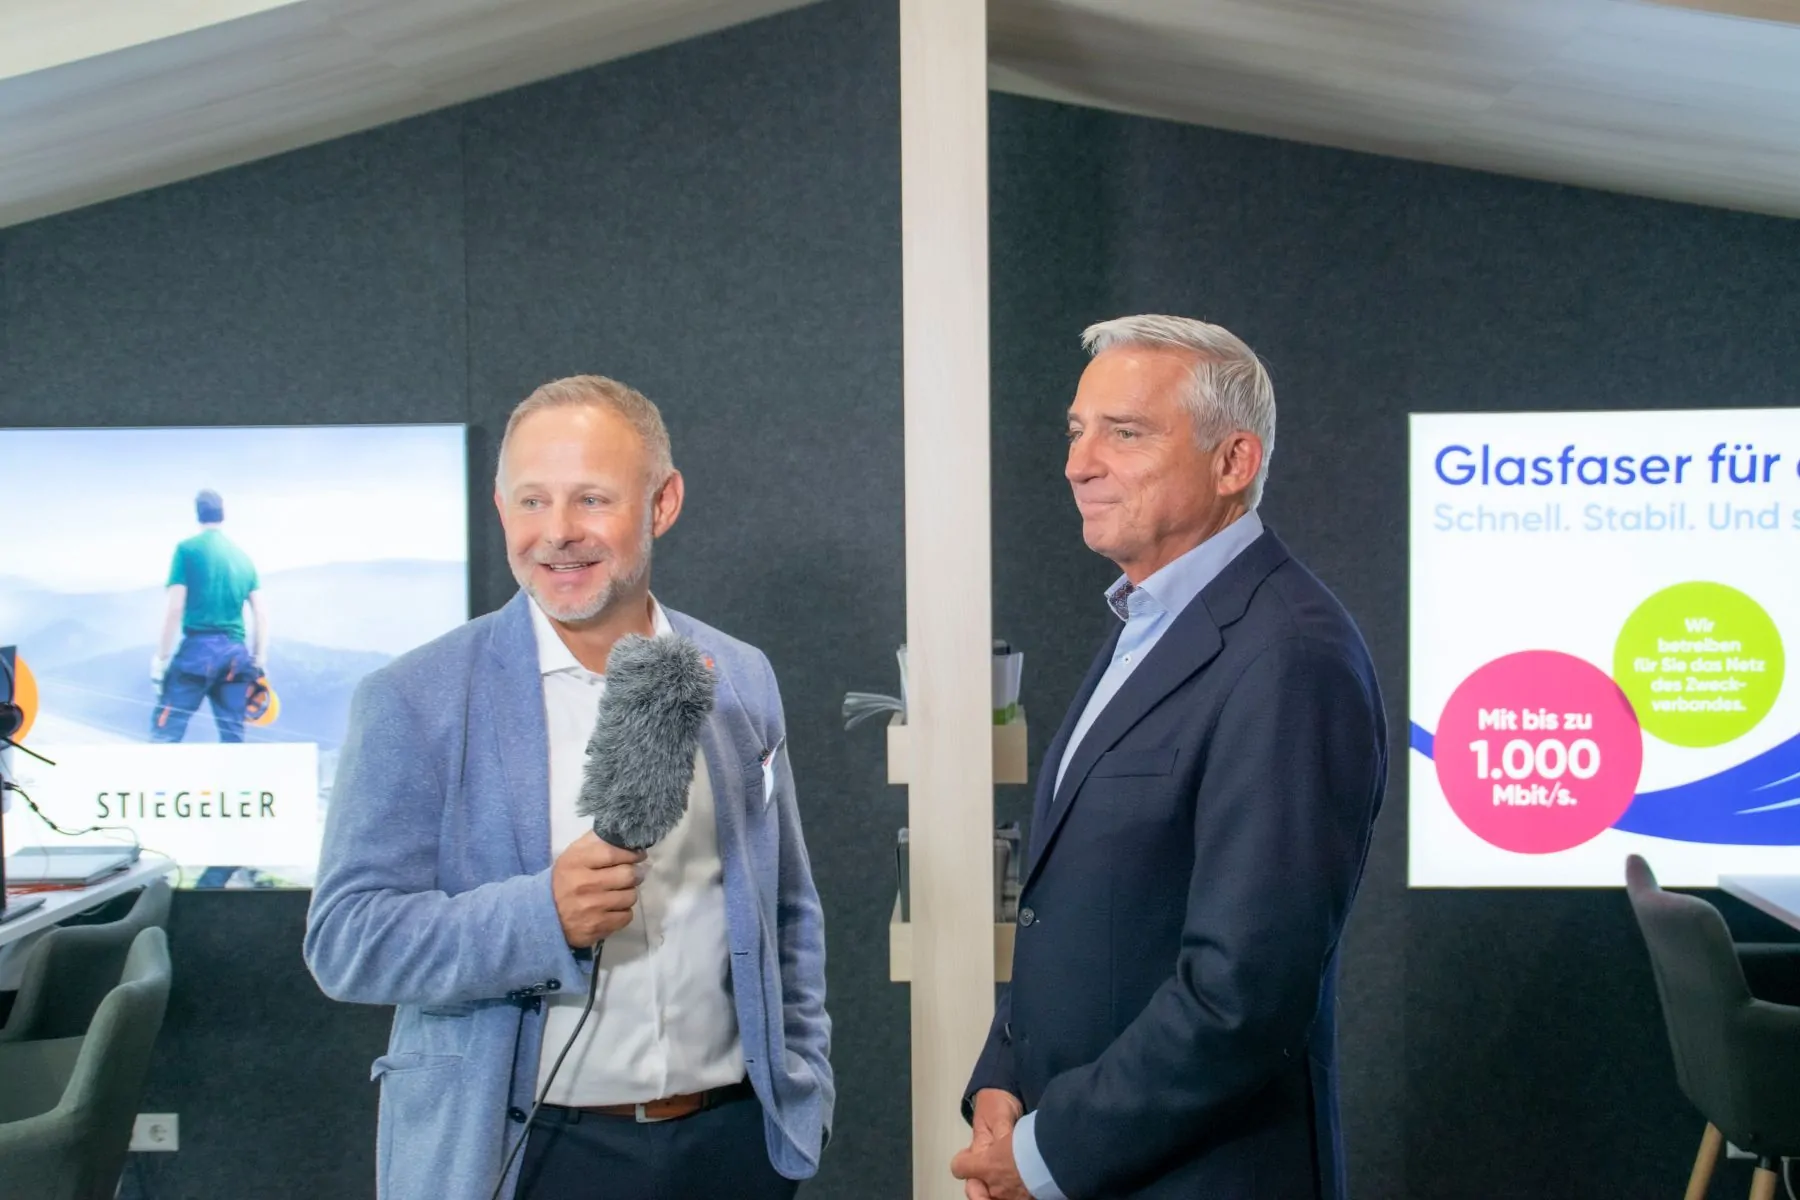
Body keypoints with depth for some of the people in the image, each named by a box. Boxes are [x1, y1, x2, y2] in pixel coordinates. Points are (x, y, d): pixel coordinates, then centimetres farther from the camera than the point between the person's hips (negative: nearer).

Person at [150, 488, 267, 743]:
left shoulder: (188, 549, 0)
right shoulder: (243, 556, 13)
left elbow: (175, 608, -6)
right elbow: (261, 613, 10)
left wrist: (160, 657, -2)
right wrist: (259, 662, 15)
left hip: (198, 649, -4)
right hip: (236, 654, 4)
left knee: (165, 730, -2)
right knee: (233, 736, 7)